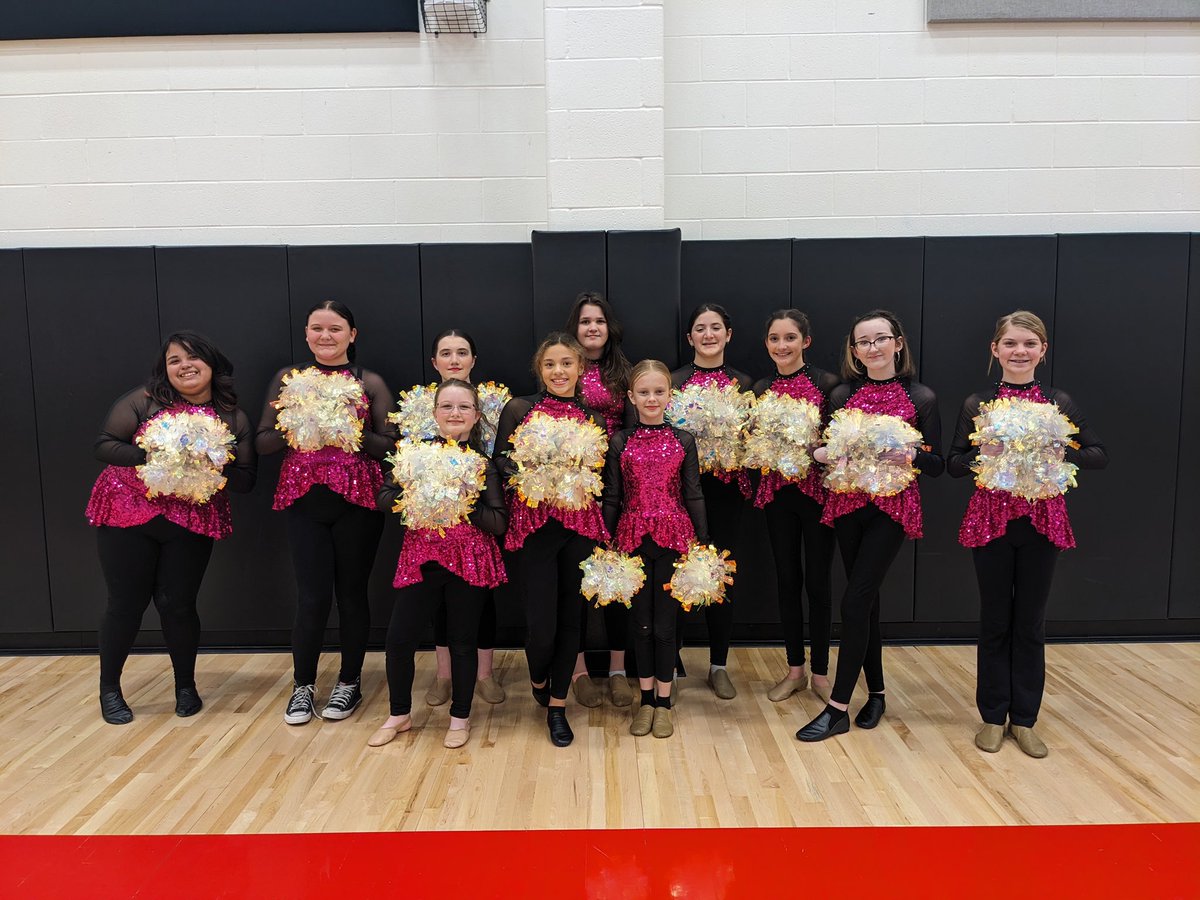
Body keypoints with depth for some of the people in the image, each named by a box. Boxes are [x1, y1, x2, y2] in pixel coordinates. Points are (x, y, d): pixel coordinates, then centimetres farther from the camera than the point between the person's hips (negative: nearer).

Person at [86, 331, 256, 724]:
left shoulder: (234, 419, 2)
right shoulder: (144, 400, -4)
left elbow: (246, 480, 2)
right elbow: (103, 445, -6)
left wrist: (220, 466, -18)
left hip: (191, 526, 1)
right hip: (127, 515, -1)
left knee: (177, 604, 3)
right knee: (126, 603, 5)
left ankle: (186, 687, 25)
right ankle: (109, 689, 26)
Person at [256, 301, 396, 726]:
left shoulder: (370, 383, 4)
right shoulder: (287, 379, 8)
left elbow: (390, 446, 0)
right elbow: (263, 442, 5)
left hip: (357, 500, -1)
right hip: (304, 500, 1)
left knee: (352, 593, 5)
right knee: (312, 597, -1)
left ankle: (349, 682, 24)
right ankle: (303, 685, 20)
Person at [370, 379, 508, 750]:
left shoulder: (482, 462, -3)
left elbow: (499, 522, -7)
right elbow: (384, 500, 1)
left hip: (469, 561, -2)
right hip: (421, 557, 2)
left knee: (462, 641, 8)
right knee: (399, 638, 3)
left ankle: (460, 718, 28)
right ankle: (400, 714, 27)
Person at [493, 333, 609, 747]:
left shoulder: (593, 418, 9)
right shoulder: (519, 408, 2)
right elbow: (501, 460, 1)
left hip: (580, 525, 2)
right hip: (534, 525, -2)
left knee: (570, 618, 8)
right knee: (541, 624, -6)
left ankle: (557, 706, 26)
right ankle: (538, 678, 30)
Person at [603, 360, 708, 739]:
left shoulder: (683, 440, 2)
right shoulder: (620, 442, 2)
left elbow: (693, 495, 3)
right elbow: (611, 498, 3)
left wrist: (703, 544, 0)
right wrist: (606, 545, 1)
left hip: (673, 538, 0)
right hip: (633, 538, 1)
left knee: (665, 621, 4)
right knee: (642, 621, 9)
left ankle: (663, 703, 19)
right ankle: (646, 700, 25)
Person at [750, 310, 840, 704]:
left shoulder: (827, 383, -5)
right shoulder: (761, 389, 8)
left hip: (817, 490, -4)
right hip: (777, 492, 4)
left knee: (817, 580, 3)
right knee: (787, 579, 10)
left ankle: (820, 672, 19)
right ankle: (794, 669, 24)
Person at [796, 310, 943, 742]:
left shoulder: (921, 398, 0)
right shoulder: (842, 394, 6)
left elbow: (937, 464, 0)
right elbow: (824, 448, 11)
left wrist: (909, 455, -19)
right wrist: (821, 452, -12)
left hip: (892, 508, -3)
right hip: (847, 504, 3)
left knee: (855, 600, -9)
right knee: (865, 599, 10)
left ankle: (837, 708, -2)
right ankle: (876, 693, 26)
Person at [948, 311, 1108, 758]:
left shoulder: (1059, 402, 2)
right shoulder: (977, 404, 0)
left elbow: (1099, 454, 3)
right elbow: (955, 464, 0)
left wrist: (1058, 454, -15)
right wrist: (983, 453, -19)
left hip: (1042, 523, 1)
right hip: (992, 520, -1)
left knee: (1030, 624, 9)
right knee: (995, 622, 8)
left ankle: (1024, 719, 22)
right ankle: (993, 716, 21)